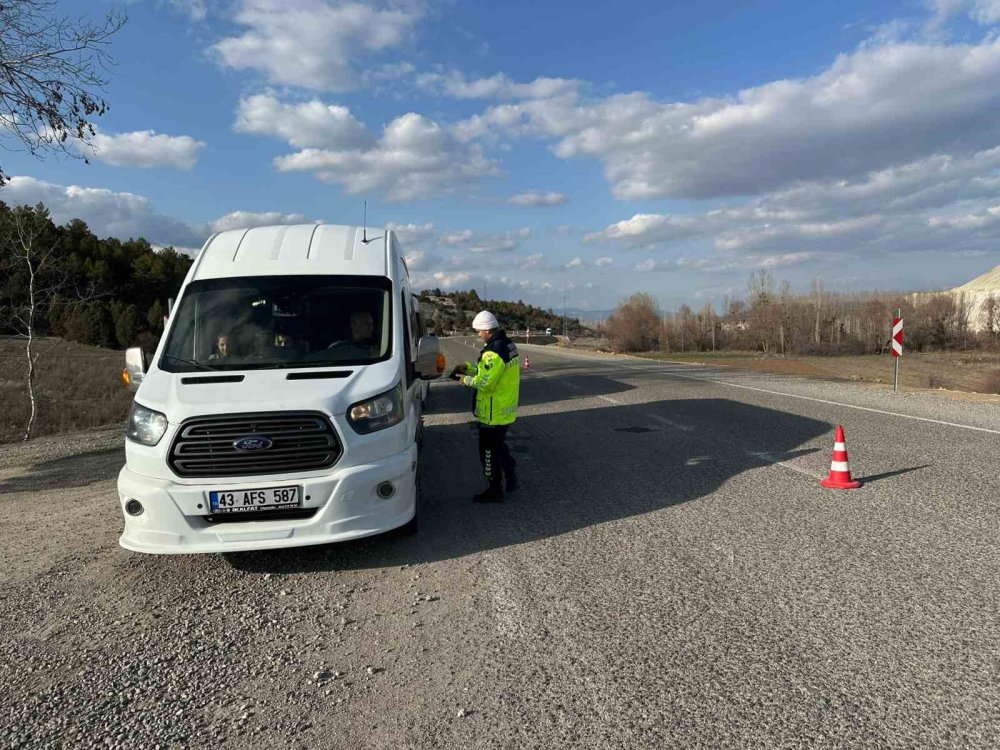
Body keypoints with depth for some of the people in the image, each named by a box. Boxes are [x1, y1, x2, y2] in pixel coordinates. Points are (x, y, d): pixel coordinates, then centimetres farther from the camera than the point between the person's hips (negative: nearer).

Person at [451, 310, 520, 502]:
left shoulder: (493, 353, -25)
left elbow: (485, 383, -25)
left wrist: (466, 380, -9)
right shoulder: (509, 345, 6)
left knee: (489, 451, 5)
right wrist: (470, 368, 9)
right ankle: (511, 477, 32)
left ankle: (494, 491, 16)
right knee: (499, 445, 25)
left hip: (493, 414, -9)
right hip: (507, 410, 9)